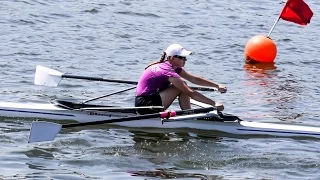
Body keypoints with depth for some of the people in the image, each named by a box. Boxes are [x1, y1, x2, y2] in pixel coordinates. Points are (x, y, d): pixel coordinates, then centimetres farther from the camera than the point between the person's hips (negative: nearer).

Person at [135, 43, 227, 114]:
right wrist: (214, 103, -20)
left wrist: (217, 85, 7)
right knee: (182, 88, -15)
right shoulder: (168, 72, -20)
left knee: (183, 86, 7)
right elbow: (191, 93, -20)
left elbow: (194, 79, 11)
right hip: (145, 105, -10)